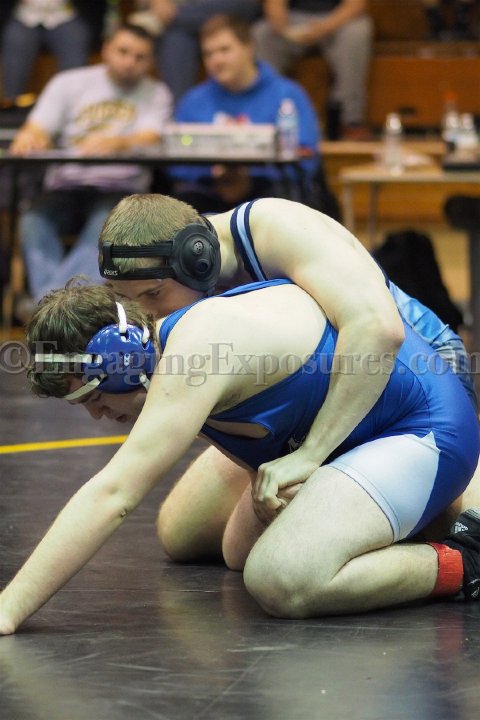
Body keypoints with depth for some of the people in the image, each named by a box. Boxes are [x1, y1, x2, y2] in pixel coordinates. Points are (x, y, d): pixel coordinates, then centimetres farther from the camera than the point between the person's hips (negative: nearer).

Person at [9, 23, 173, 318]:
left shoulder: (156, 94, 9)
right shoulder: (69, 83, 12)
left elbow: (148, 139, -10)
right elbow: (36, 131, 2)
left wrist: (115, 143, -34)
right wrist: (28, 139, -25)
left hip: (120, 186, -2)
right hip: (67, 185, 2)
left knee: (106, 223, -36)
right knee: (35, 222, -30)